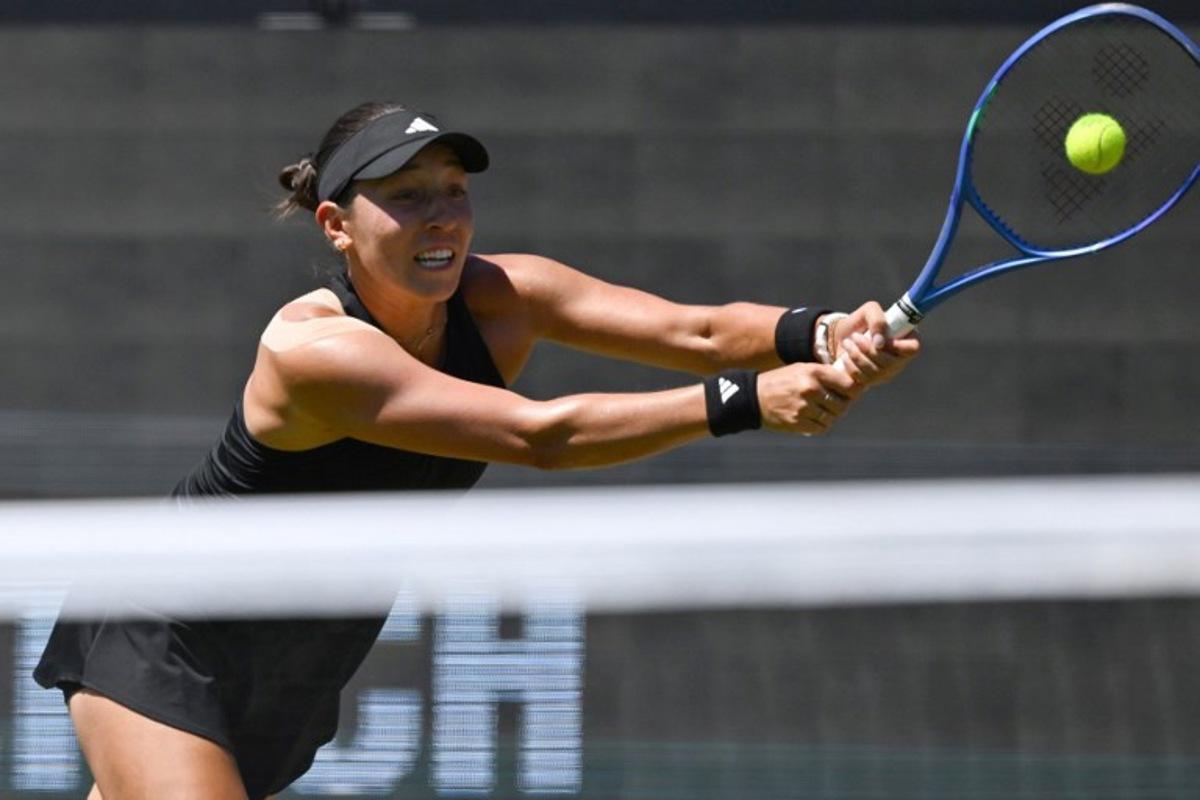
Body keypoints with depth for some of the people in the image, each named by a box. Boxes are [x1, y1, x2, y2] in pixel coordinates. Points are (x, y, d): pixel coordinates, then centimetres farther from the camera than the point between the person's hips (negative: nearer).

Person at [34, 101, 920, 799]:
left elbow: (697, 329, -25)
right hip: (160, 647, -7)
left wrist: (819, 335, -46)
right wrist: (744, 401, -46)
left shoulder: (498, 301, -12)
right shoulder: (311, 348, -32)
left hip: (291, 683, 7)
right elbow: (537, 434, -40)